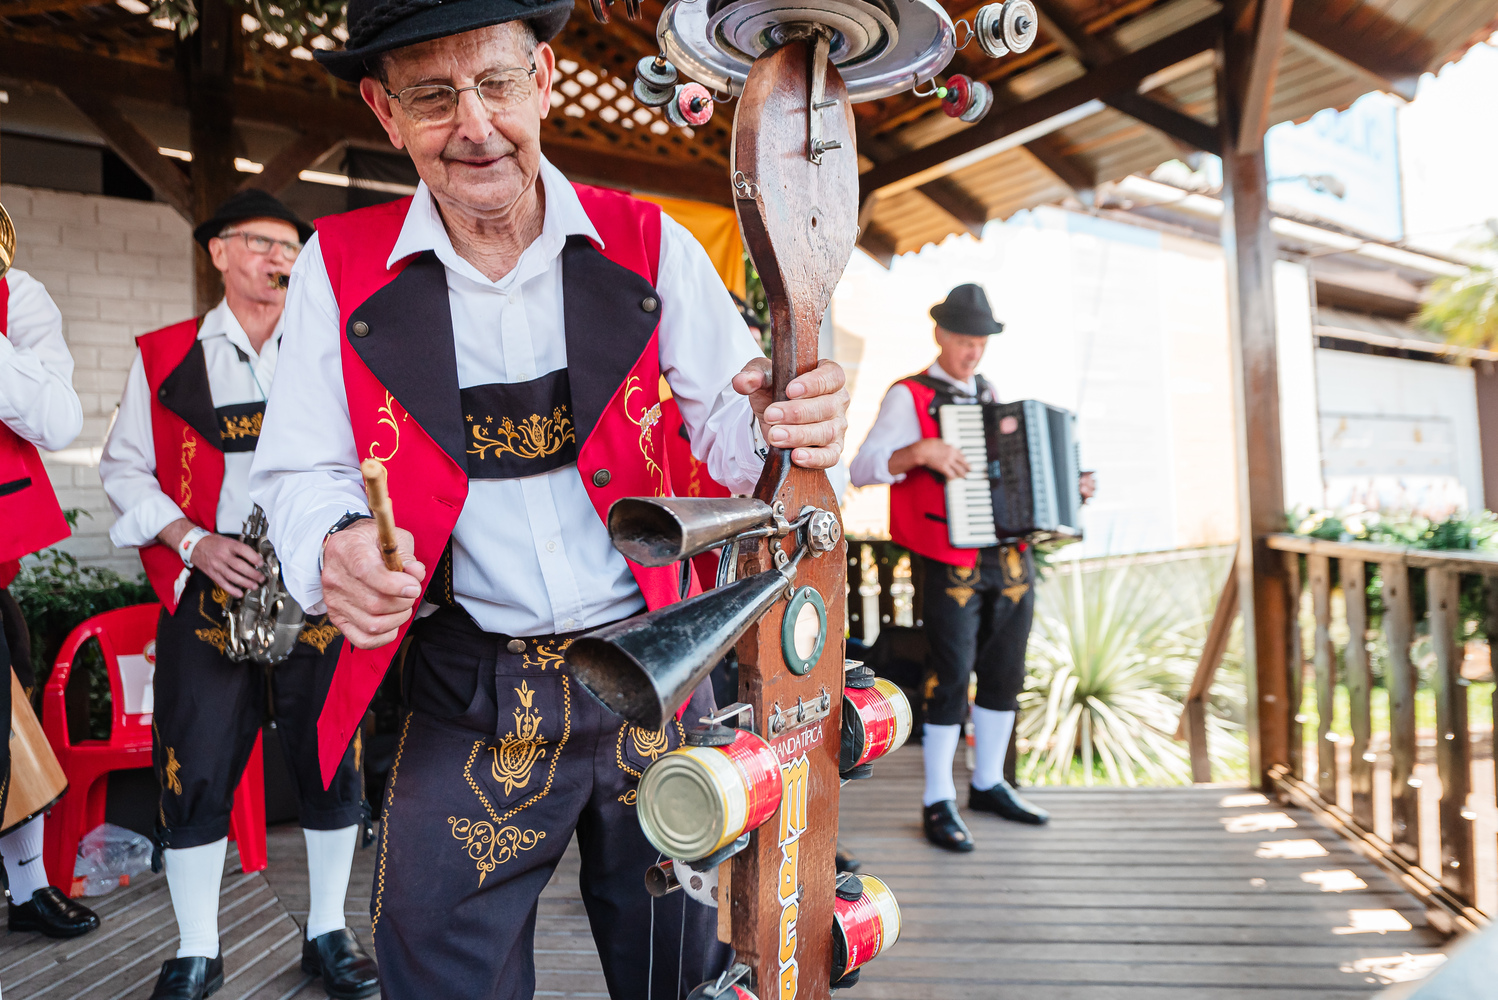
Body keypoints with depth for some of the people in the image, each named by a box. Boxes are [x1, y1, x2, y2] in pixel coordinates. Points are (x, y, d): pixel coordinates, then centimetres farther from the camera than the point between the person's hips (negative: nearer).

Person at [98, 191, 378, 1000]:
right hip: (205, 596, 0)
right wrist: (193, 540, -9)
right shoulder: (163, 356, 9)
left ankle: (329, 934, 23)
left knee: (332, 765, 5)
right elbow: (125, 468, 6)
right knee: (195, 771, 3)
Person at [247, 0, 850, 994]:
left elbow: (728, 431, -4)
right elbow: (301, 472, -1)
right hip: (468, 700, 0)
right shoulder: (341, 267, -3)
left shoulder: (648, 245, -3)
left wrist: (780, 425, -28)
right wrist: (336, 546, -24)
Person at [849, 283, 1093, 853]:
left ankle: (988, 785, 27)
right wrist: (919, 451, -29)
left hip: (1011, 557, 7)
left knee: (1004, 675, 12)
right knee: (951, 676, -5)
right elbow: (862, 468, -15)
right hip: (952, 563, -7)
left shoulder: (989, 395, 18)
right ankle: (938, 803, 7)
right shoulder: (909, 396, -3)